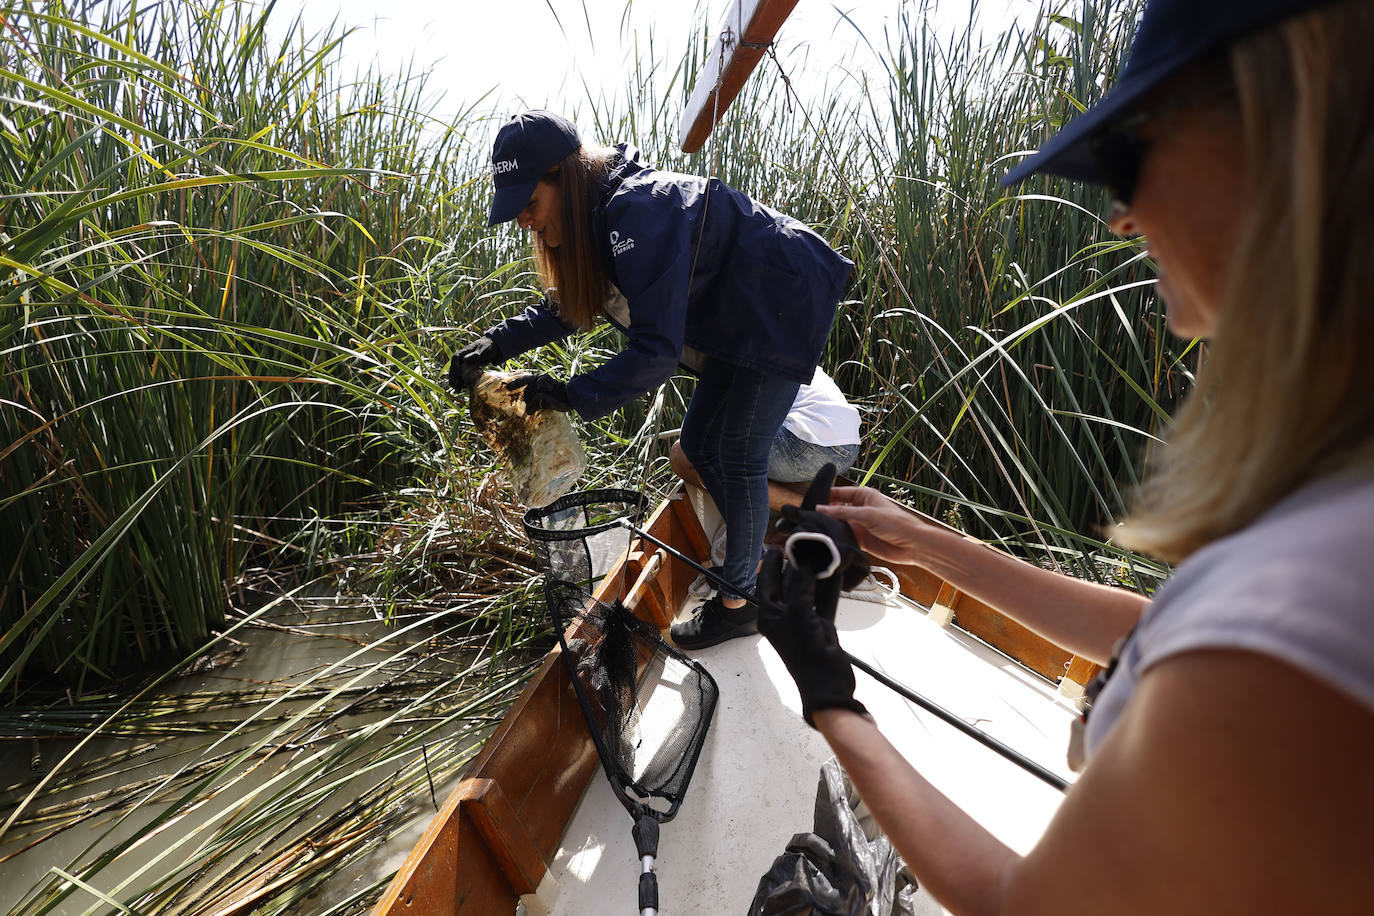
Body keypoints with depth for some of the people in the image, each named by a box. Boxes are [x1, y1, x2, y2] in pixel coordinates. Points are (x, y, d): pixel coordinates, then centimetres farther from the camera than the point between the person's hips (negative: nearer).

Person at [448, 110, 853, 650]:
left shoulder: (640, 213, -33)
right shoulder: (597, 215, -2)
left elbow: (657, 350, -35)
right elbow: (569, 305, 9)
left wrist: (574, 395, -30)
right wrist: (498, 343, -3)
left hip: (785, 308, -10)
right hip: (737, 318, 10)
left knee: (737, 455, -6)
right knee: (700, 443, 12)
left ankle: (739, 602, 9)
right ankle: (754, 555, 30)